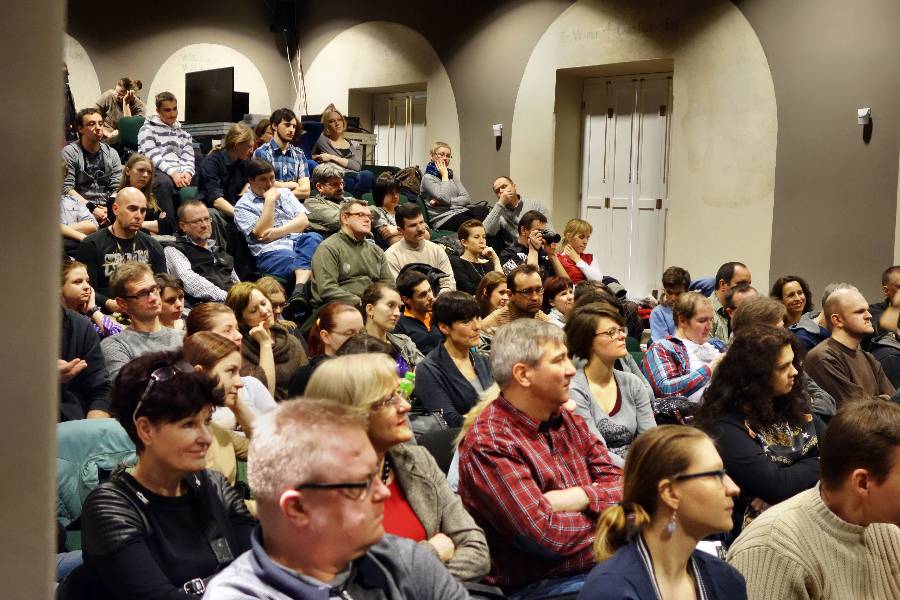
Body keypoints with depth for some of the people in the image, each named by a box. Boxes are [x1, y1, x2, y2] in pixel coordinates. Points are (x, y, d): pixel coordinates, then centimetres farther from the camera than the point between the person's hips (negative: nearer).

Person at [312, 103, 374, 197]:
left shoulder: (355, 145, 26)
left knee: (366, 175, -35)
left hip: (356, 177, 3)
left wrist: (332, 158, 3)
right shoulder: (322, 141, 21)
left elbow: (357, 166, 8)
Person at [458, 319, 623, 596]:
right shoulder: (487, 445, -16)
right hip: (536, 585, -7)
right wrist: (601, 508, -4)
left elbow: (621, 484, 4)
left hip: (603, 563, 7)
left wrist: (579, 498, -15)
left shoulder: (567, 420, 10)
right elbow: (548, 536, -20)